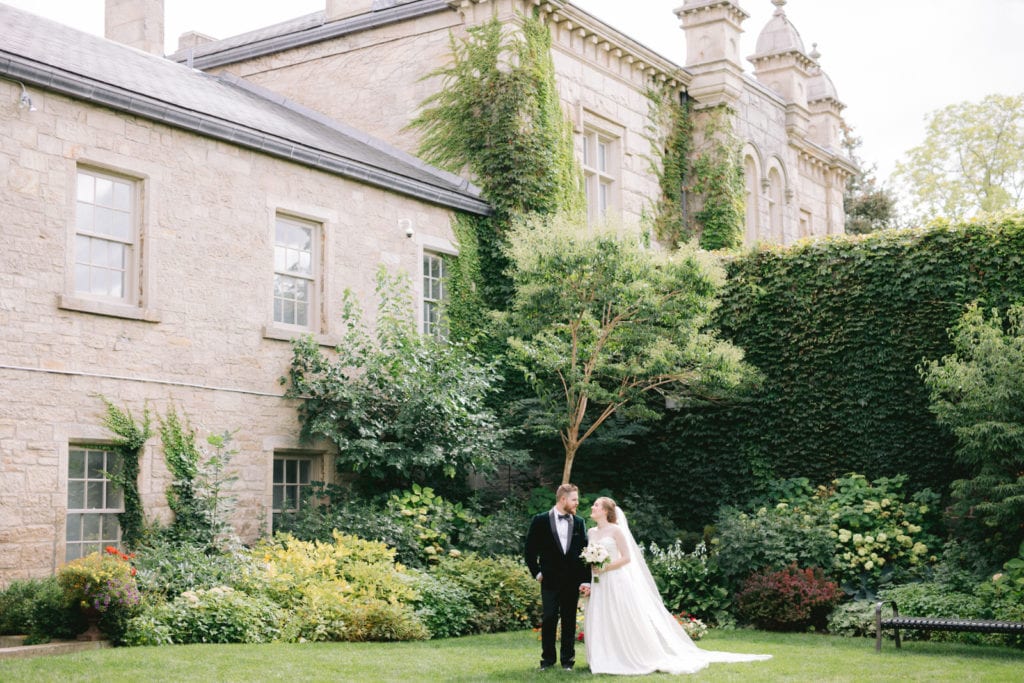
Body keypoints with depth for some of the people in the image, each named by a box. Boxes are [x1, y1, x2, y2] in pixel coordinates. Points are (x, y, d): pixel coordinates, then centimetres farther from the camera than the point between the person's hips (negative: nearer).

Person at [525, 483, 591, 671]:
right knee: (549, 619, 1)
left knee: (569, 620, 7)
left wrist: (586, 579, -2)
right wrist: (536, 572, 0)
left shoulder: (579, 523, 6)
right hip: (550, 580, -2)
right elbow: (530, 549, 4)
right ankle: (548, 659, 12)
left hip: (572, 581, 2)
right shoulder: (540, 521, -2)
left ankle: (567, 659, 16)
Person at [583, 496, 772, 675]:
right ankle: (606, 660, 10)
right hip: (599, 586, 7)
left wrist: (605, 568, -17)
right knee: (599, 623, 3)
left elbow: (626, 558, -11)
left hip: (617, 584, -7)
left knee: (625, 622, -5)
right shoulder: (592, 532, 12)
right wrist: (590, 566, -1)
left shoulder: (616, 530, -8)